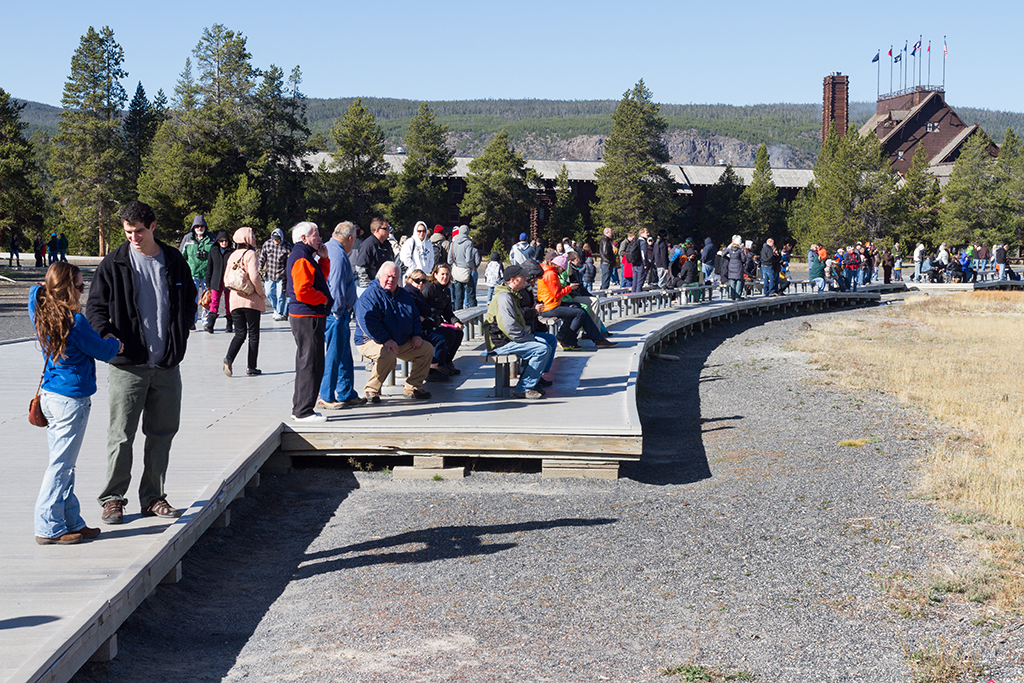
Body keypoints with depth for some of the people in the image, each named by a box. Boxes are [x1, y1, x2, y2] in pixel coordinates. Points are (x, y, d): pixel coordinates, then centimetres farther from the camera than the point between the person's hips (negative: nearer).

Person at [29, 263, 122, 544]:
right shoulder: (75, 321, -19)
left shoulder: (41, 314, 4)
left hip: (49, 395, 9)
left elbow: (35, 290, 27)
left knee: (62, 463, 13)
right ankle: (48, 528, 1)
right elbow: (103, 351, -6)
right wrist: (115, 344, 13)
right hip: (72, 400, -9)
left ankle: (71, 522, 21)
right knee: (61, 465, -3)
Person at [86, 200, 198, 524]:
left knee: (162, 433, 9)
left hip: (167, 364, 3)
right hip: (127, 364, -3)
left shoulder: (174, 261, 8)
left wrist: (180, 336, 6)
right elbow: (95, 306, 2)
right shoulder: (113, 264, -1)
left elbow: (189, 300, 19)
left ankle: (153, 497, 20)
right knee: (121, 435, -3)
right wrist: (105, 333, -17)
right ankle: (112, 498, 10)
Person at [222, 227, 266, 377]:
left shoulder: (232, 256, 9)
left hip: (234, 299, 5)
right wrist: (261, 294, -6)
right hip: (251, 300, -5)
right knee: (253, 334, 5)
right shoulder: (251, 254, -9)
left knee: (240, 333, 10)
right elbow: (254, 277, -19)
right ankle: (251, 367, 6)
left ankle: (229, 358, -13)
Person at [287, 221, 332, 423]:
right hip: (307, 317, -11)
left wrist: (324, 259, 12)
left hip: (308, 317, 11)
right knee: (311, 364, -8)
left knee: (306, 364, 17)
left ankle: (300, 409, 24)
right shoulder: (301, 258, -16)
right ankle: (304, 411, -5)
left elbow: (321, 278, 25)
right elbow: (303, 291, -26)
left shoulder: (305, 256, 18)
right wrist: (323, 299, -12)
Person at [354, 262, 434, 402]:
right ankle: (371, 390, -18)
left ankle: (412, 387, 7)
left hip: (402, 342, 8)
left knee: (427, 349, 0)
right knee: (388, 355, -38)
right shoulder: (370, 296, -13)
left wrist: (416, 335, 4)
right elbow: (367, 322, -25)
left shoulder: (403, 294, 13)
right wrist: (386, 340, -32)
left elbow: (415, 316, 23)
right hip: (371, 341, -8)